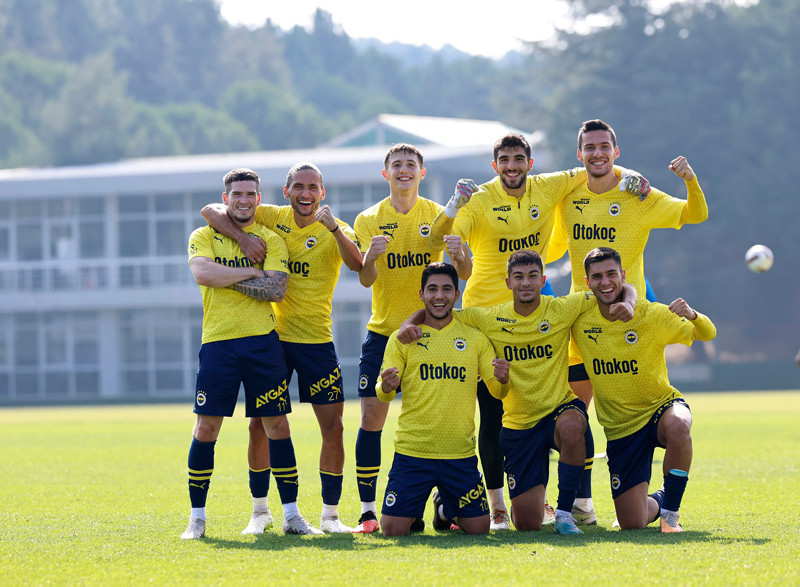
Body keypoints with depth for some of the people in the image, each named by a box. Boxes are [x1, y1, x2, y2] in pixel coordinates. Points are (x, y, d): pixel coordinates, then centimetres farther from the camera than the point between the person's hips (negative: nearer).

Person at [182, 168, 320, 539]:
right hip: (218, 341, -1)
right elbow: (202, 274, -12)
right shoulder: (203, 237, 8)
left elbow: (277, 289, -6)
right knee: (206, 427, -3)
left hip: (263, 341, 1)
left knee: (277, 425, 1)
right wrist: (252, 272, -8)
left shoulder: (271, 240, 9)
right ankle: (197, 518, 5)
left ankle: (291, 514, 8)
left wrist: (227, 278, -8)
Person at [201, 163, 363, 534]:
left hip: (316, 340, -1)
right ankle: (260, 510, 17)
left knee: (333, 426, -3)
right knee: (260, 424, 3)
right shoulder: (271, 218, 1)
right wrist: (242, 236, -18)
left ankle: (330, 514, 8)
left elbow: (356, 264, -24)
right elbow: (212, 211, -2)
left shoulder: (335, 230, -3)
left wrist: (333, 228, -39)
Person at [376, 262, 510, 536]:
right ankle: (415, 512, 27)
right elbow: (383, 394, -2)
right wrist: (386, 387, -26)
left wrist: (502, 380, -16)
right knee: (392, 529, -9)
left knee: (478, 528, 0)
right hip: (412, 451, -2)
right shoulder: (402, 338, 2)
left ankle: (446, 507, 34)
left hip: (461, 453, 2)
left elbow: (497, 390, 8)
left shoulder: (475, 338, 7)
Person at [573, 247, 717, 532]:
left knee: (678, 427, -42)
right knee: (632, 523, -5)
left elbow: (707, 334, -4)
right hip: (620, 428, 2)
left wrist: (692, 315, -27)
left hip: (662, 406, -2)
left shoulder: (652, 315, -12)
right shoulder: (579, 321, -8)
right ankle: (657, 502, 34)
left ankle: (671, 509, -17)